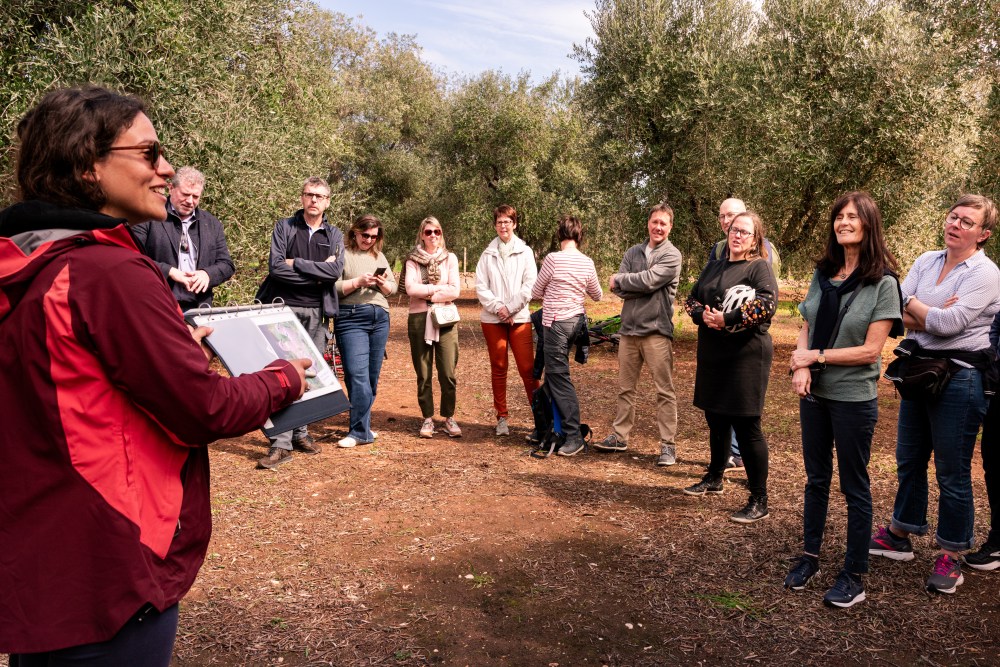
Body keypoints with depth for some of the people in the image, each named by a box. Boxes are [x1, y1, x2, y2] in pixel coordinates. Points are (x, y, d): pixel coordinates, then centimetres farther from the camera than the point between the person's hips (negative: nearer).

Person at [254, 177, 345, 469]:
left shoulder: (334, 235, 11)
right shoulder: (284, 227, 5)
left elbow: (336, 271, -8)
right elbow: (275, 266, -9)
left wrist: (297, 263, -10)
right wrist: (317, 274, -9)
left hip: (318, 313, 3)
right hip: (287, 308, -3)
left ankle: (300, 432, 22)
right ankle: (281, 443, -8)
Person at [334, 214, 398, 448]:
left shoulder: (380, 257, 19)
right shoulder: (343, 255, 2)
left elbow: (393, 288, 16)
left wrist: (383, 284, -4)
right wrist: (358, 282, -16)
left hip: (380, 318, 6)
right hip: (351, 318, -5)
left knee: (372, 375, 6)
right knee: (357, 374, -12)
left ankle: (362, 426, 17)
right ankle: (360, 431, -8)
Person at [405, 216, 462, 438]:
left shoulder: (450, 258, 7)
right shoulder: (413, 259, 7)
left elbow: (454, 291, -4)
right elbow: (410, 288, -8)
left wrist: (426, 293, -8)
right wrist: (438, 288, -7)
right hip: (419, 319, 0)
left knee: (448, 374, -3)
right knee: (423, 374, 5)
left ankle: (449, 418, 11)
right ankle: (427, 418, 16)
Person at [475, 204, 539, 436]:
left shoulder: (525, 252, 6)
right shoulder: (488, 254, 9)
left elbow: (530, 285, -2)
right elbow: (480, 286, 3)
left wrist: (510, 309, -9)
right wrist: (497, 306, -11)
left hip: (519, 318, -1)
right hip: (492, 319, 2)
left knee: (528, 369, -6)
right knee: (498, 369, 7)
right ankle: (502, 417, 16)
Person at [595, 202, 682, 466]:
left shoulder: (672, 256, -4)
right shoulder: (633, 252, 11)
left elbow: (648, 280, -19)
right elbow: (618, 289, -1)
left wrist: (620, 280, -5)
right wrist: (642, 287, -15)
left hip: (657, 331, -5)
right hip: (629, 328, 5)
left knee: (665, 391, 0)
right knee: (625, 387, 14)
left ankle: (668, 445, 6)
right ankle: (620, 436, 26)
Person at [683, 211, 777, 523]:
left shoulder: (759, 267, -5)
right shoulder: (713, 267, 15)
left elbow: (767, 303, -20)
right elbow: (692, 300, 13)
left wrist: (726, 319, -19)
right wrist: (703, 315, -9)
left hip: (746, 354, -6)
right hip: (712, 355, 6)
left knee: (746, 425, -5)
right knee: (716, 420, 16)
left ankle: (759, 501, 4)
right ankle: (714, 478, 35)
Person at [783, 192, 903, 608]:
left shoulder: (883, 282, -11)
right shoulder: (823, 274, 4)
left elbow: (870, 350, -14)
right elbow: (806, 329, 6)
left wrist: (816, 356, -13)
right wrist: (800, 367, -12)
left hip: (854, 398, -5)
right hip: (814, 393, 5)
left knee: (854, 487, 7)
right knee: (816, 479, 17)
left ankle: (853, 576, 21)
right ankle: (810, 557, 32)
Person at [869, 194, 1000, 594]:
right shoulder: (925, 262, 7)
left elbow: (949, 323, -22)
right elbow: (896, 314, -3)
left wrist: (912, 305, -7)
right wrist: (932, 317, -18)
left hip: (959, 378, -6)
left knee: (952, 472, 3)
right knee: (909, 460, 17)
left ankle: (951, 556, 18)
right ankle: (900, 535, 32)